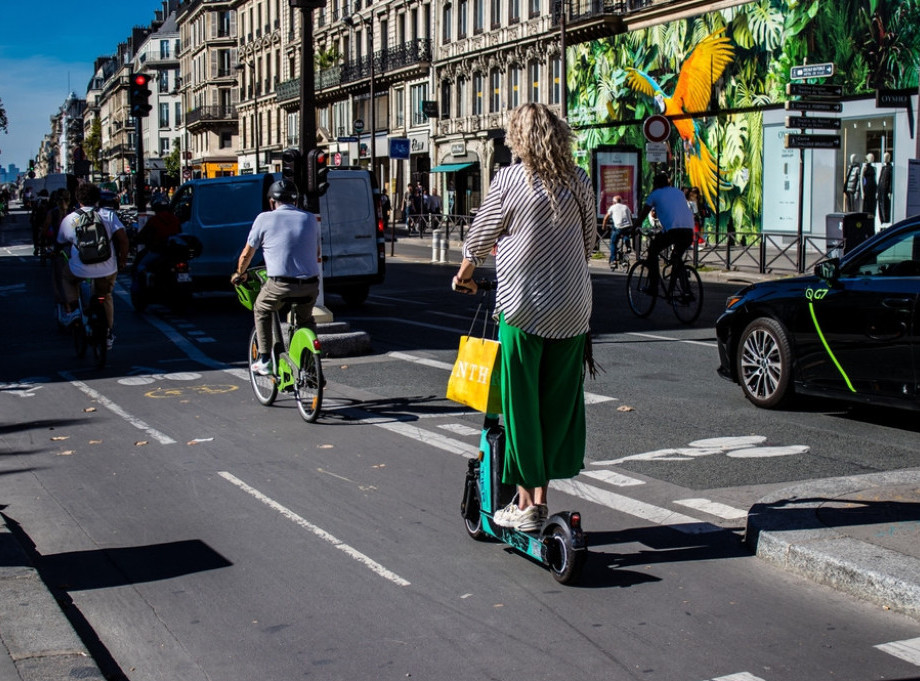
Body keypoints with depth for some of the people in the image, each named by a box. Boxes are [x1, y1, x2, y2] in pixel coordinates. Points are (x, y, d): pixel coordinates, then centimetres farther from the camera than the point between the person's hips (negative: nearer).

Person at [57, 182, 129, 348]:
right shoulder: (109, 215, 0)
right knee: (105, 297, 28)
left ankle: (72, 309, 18)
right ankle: (108, 335, 29)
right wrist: (122, 261, 5)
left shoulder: (69, 219, 3)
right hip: (107, 270, 1)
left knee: (67, 276, 35)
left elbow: (61, 242, 18)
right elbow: (123, 239, -9)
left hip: (80, 270, -1)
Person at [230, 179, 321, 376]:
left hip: (280, 284, -3)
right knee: (306, 319, 31)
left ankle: (264, 360, 19)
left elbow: (247, 253, 12)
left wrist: (239, 274, 31)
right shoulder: (310, 219, 14)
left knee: (261, 310, 26)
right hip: (310, 285, 3)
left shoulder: (265, 219, 4)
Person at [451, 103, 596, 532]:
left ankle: (525, 504, 8)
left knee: (521, 404, 4)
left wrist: (464, 275, 22)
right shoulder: (579, 181, 4)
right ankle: (541, 495, 19)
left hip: (524, 308, -4)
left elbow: (480, 238, 4)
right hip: (572, 310, 4)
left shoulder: (509, 181, -7)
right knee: (559, 402, 11)